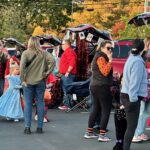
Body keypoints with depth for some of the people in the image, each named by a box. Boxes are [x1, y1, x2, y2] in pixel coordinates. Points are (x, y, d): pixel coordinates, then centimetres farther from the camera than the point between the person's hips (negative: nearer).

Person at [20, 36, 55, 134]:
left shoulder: (26, 53, -5)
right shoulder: (43, 53, 0)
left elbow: (22, 66, -15)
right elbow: (52, 61, -11)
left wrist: (23, 79, -8)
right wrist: (47, 72, -5)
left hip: (28, 82, -1)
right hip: (40, 81, 1)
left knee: (28, 104, 5)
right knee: (40, 103, 9)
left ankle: (27, 127, 3)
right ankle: (40, 127, 10)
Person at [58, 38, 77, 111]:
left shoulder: (69, 51, -14)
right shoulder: (67, 51, 20)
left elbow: (72, 63, -24)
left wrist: (68, 72, -23)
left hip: (68, 75, -11)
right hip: (65, 74, 11)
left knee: (67, 90, -10)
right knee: (65, 90, 14)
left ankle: (67, 105, -9)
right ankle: (65, 104, 19)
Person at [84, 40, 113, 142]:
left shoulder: (101, 57, 19)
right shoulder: (101, 58, -12)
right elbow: (105, 72, -23)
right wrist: (110, 60, -21)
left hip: (96, 86, 10)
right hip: (102, 87, -10)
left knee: (96, 109, 15)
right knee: (106, 110, -7)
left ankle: (89, 132, 20)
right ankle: (102, 135, -7)